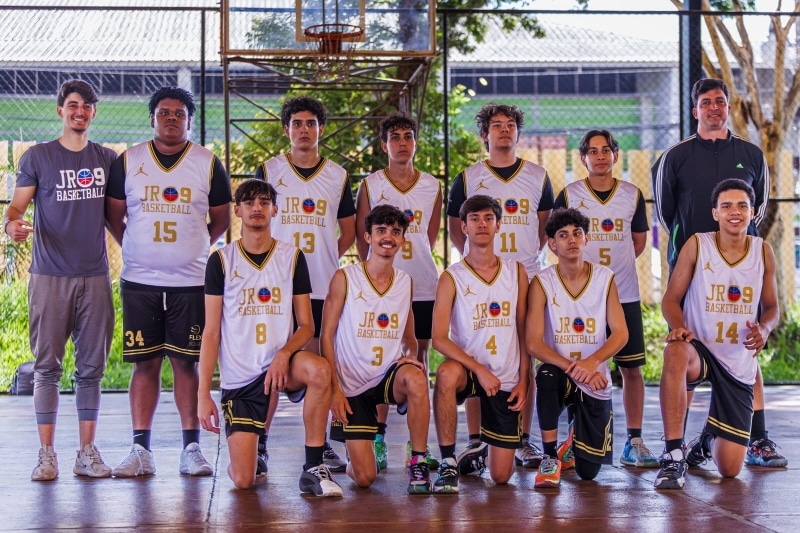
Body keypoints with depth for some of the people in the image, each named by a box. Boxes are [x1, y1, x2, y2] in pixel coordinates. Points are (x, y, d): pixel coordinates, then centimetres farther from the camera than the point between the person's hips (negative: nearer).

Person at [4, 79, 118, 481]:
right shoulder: (37, 157, 4)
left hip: (95, 276, 3)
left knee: (91, 367, 4)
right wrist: (12, 225, -21)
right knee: (47, 365, -1)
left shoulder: (108, 160, 13)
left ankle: (87, 452, 10)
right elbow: (16, 206, -1)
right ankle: (46, 454, 4)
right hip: (50, 277, -2)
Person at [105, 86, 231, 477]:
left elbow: (221, 219, 14)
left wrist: (195, 249, 7)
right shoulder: (128, 161, 6)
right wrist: (134, 251, 8)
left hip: (191, 282, 0)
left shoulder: (208, 164, 5)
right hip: (139, 282, 1)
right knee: (145, 364, 2)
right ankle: (140, 451, 5)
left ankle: (191, 449, 7)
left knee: (186, 363, 1)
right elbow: (113, 215, 14)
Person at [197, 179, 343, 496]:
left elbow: (306, 325, 3)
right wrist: (203, 394, -6)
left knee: (319, 370, -36)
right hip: (238, 377, -1)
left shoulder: (292, 257, 4)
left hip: (280, 363, 1)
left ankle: (313, 468, -22)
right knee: (243, 481, -11)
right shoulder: (222, 260, 1)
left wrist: (284, 354, -19)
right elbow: (211, 332, 1)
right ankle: (254, 453, 27)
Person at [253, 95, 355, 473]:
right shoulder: (268, 171, 4)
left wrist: (328, 257, 4)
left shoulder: (337, 176, 10)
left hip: (323, 286, 2)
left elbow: (349, 229, 16)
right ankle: (260, 443, 3)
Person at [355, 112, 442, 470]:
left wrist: (416, 262, 11)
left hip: (423, 286, 2)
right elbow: (361, 235, 6)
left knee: (419, 356, 4)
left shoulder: (432, 186, 8)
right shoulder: (370, 185, 3)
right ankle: (378, 439, 3)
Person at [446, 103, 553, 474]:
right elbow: (455, 227, 16)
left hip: (526, 280, 1)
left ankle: (523, 441, 9)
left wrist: (526, 255, 13)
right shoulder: (467, 179, 6)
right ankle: (475, 441, 1)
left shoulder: (538, 177, 10)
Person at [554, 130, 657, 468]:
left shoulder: (632, 195, 6)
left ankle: (634, 443, 8)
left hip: (625, 295, 2)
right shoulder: (569, 195, 1)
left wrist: (614, 263, 8)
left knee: (631, 367, 1)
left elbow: (639, 240, 16)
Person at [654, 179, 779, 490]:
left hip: (739, 363, 3)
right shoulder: (697, 246, -6)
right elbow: (671, 298, -4)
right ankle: (673, 456, -35)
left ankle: (707, 440, 40)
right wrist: (678, 327, -26)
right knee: (676, 352, -44)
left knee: (730, 469, -2)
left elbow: (771, 307, 10)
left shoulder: (763, 252, 2)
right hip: (700, 350, -2)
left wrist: (764, 329, -13)